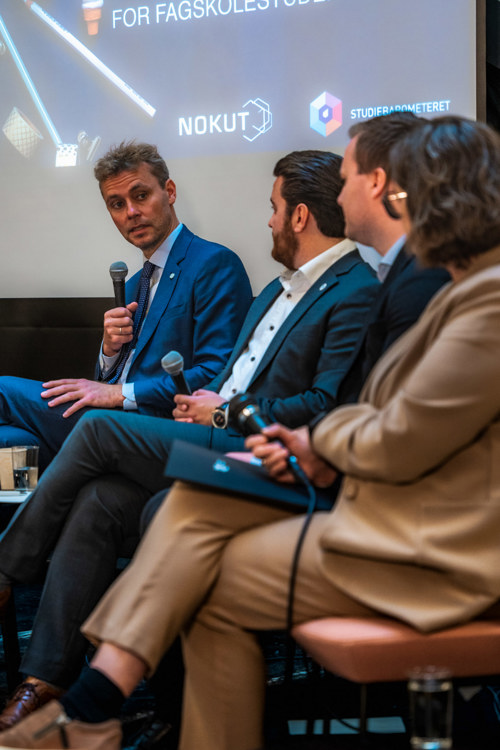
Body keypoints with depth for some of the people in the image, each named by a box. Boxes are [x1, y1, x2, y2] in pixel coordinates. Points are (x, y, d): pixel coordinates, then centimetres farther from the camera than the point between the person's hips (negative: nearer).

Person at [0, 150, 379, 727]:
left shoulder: (355, 294, -8)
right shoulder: (281, 287, 24)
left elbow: (327, 406, -17)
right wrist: (204, 405, 5)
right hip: (219, 444, 9)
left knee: (98, 429, -15)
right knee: (98, 501, -15)